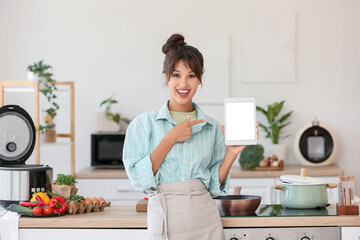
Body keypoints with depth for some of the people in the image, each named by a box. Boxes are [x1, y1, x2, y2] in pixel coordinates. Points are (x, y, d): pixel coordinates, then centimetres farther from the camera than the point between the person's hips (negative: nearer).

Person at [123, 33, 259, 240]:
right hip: (167, 218, -2)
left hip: (206, 218, 2)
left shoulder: (212, 128, 7)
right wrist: (170, 139, -12)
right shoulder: (144, 124, 0)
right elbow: (138, 177, -9)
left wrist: (232, 152, -6)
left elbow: (215, 185, 7)